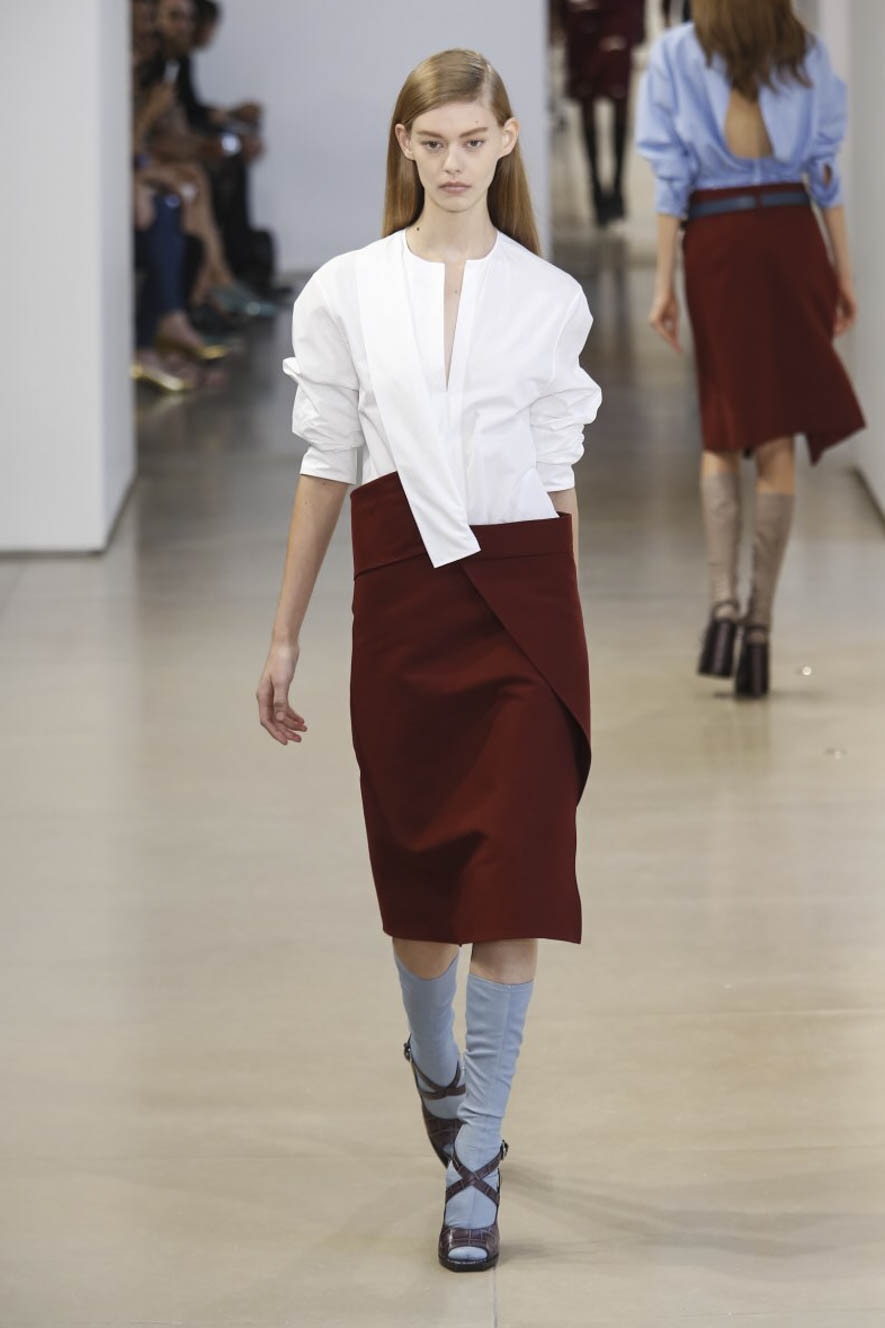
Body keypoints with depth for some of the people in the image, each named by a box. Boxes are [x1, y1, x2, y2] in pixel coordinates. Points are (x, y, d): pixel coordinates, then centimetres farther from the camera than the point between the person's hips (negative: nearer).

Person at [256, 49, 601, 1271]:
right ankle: (437, 1065, 42)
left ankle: (474, 1164, -1)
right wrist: (285, 636, 5)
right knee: (421, 879, 11)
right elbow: (326, 468, 6)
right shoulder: (346, 291, 3)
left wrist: (571, 634, 12)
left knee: (515, 890, -7)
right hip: (402, 596, 1)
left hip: (525, 598, -1)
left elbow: (560, 475, 9)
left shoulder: (550, 298, 4)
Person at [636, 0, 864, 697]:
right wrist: (843, 273, 8)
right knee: (778, 441, 4)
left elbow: (672, 178, -4)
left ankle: (724, 600, -9)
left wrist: (665, 283, -1)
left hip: (714, 246, -1)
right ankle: (760, 625, -1)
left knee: (722, 434, 12)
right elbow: (825, 170, 3)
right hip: (791, 242, 1)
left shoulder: (676, 56, -2)